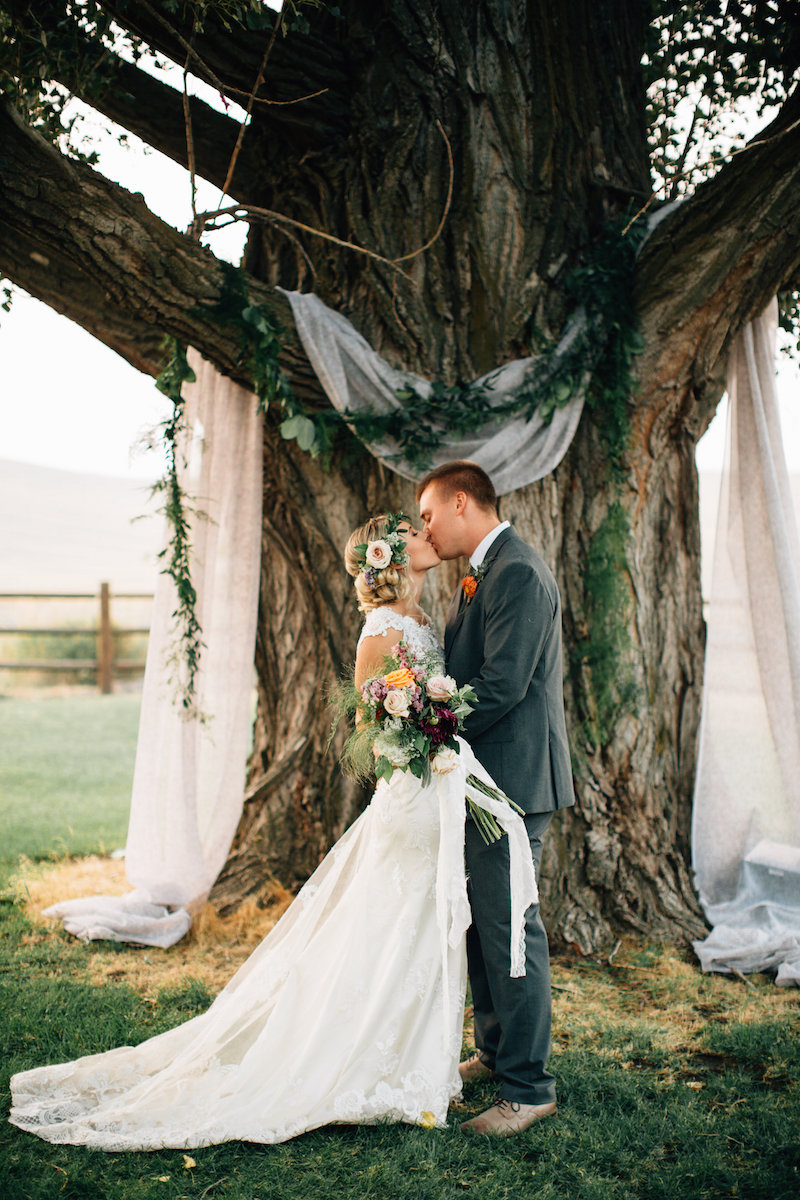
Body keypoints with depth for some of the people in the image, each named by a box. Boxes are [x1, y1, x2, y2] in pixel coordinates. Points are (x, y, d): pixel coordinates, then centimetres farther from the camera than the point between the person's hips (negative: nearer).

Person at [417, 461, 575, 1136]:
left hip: (513, 777, -10)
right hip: (482, 777, 10)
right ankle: (495, 1051, 32)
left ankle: (528, 1088, 4)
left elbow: (501, 684, -22)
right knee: (478, 921, 18)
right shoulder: (481, 576, 17)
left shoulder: (518, 573, -16)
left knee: (508, 928, -5)